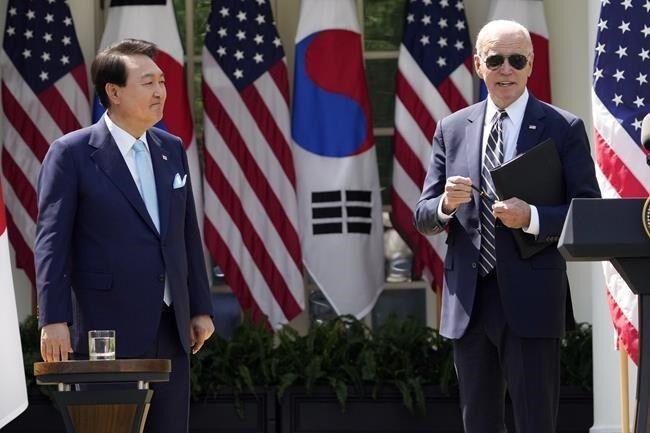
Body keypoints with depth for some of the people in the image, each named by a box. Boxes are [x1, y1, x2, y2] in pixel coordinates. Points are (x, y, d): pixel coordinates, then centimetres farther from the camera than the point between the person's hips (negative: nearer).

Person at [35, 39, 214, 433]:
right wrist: (53, 320, -15)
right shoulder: (71, 153, -6)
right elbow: (51, 241, -8)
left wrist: (201, 308, 13)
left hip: (169, 328, 6)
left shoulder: (172, 149, 12)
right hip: (107, 329, -6)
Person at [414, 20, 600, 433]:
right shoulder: (452, 129, 11)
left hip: (530, 302, -4)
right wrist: (446, 203, -12)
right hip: (468, 303, 4)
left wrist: (532, 217, -19)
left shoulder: (564, 129, 1)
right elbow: (423, 218, 11)